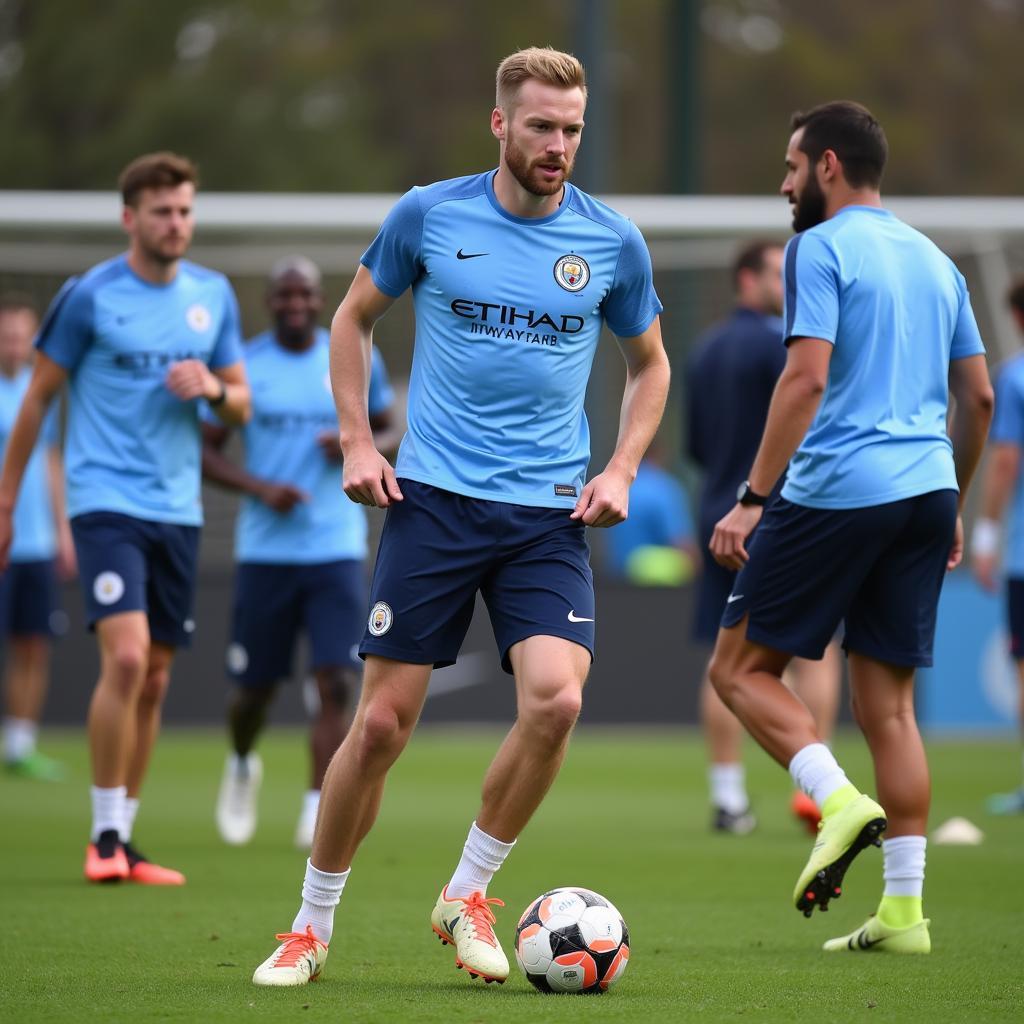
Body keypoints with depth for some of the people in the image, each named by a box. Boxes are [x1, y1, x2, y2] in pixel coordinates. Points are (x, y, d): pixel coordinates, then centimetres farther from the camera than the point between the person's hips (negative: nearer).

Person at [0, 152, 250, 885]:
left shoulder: (214, 296, 9)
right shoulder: (90, 295, -5)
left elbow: (242, 405, 16)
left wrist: (213, 389, -8)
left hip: (178, 511, 5)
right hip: (107, 502, -5)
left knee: (154, 680, 7)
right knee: (126, 658, -20)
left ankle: (124, 841, 15)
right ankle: (104, 837, -11)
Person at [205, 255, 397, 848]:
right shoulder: (242, 366, 0)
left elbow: (388, 432, 15)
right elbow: (206, 451, 2)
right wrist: (259, 487, -15)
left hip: (338, 549, 0)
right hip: (265, 549, 0)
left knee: (337, 684, -12)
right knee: (255, 685, 7)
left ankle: (319, 811, -8)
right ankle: (242, 765, 38)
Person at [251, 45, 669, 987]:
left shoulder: (612, 243, 2)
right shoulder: (428, 217, -1)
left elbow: (650, 364, 18)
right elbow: (355, 318, 14)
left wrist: (621, 469, 3)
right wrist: (357, 442, 3)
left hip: (549, 514, 1)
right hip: (434, 499, -1)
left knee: (556, 698, -21)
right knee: (382, 723, -3)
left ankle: (468, 897, 1)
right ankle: (312, 926, 16)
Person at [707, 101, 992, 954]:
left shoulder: (821, 249, -5)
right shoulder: (935, 260, 17)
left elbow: (807, 379, -15)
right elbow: (979, 396, 18)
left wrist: (753, 498, -15)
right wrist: (952, 507, 26)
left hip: (837, 491, -7)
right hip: (926, 494, 7)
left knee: (741, 668, 5)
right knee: (888, 704, 8)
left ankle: (841, 801, -17)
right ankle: (903, 911, 3)